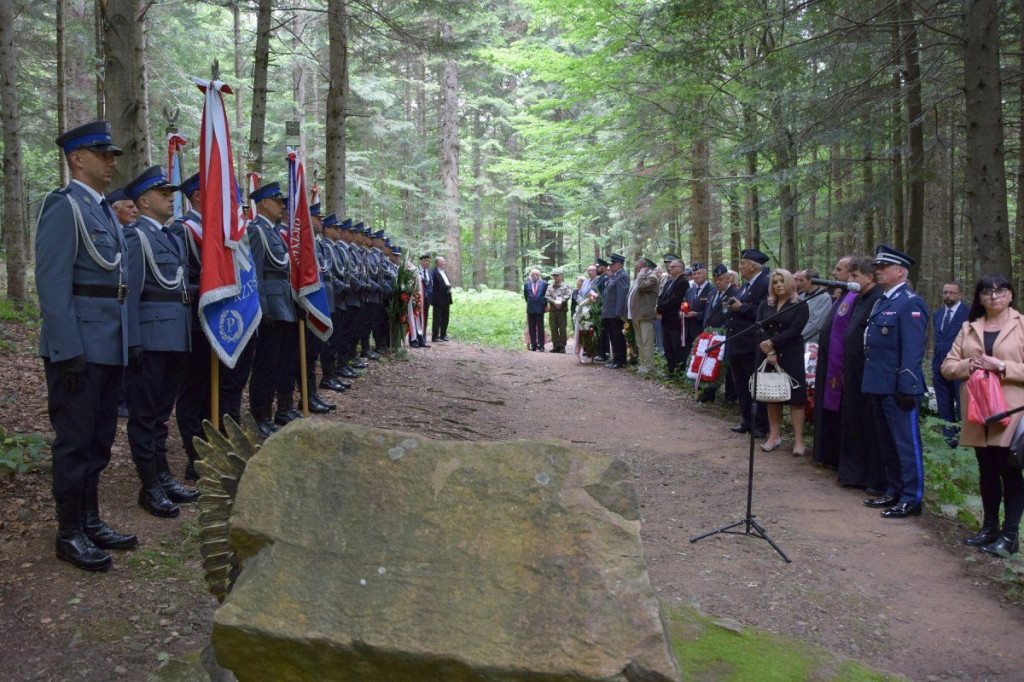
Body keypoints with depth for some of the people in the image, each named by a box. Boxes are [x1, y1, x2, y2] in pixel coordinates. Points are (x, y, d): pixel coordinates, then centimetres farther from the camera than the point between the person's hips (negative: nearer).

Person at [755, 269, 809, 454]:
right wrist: (768, 351, -15)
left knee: (795, 396, -5)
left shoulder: (800, 306, -1)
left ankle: (798, 439, -4)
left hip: (791, 356, -4)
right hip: (767, 355, 4)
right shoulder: (766, 305, 11)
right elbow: (759, 327, -1)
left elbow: (795, 330, -12)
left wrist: (771, 343, -16)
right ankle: (774, 435, 15)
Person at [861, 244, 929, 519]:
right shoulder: (883, 301, 16)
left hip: (897, 388, -10)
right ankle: (894, 491, 28)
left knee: (906, 442, -1)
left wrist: (906, 387, -22)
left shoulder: (911, 303, -13)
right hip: (879, 385, 10)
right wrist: (872, 380, 15)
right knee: (888, 442, 17)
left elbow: (913, 349, -18)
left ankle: (912, 499, 7)